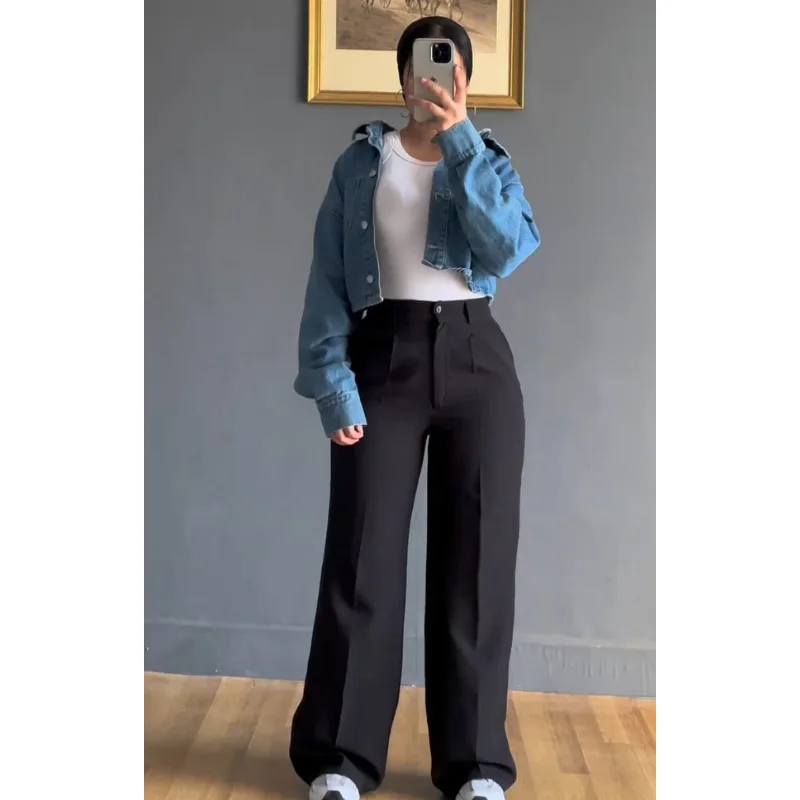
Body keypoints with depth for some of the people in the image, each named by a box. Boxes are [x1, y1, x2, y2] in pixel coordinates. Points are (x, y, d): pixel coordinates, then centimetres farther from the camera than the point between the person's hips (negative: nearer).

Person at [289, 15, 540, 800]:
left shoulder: (491, 162, 13)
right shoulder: (360, 163, 8)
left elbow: (508, 248, -7)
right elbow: (328, 278, 1)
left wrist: (460, 144, -11)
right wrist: (332, 380, -10)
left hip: (475, 360, 2)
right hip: (384, 357, -1)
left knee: (476, 556, 1)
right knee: (363, 556, -3)